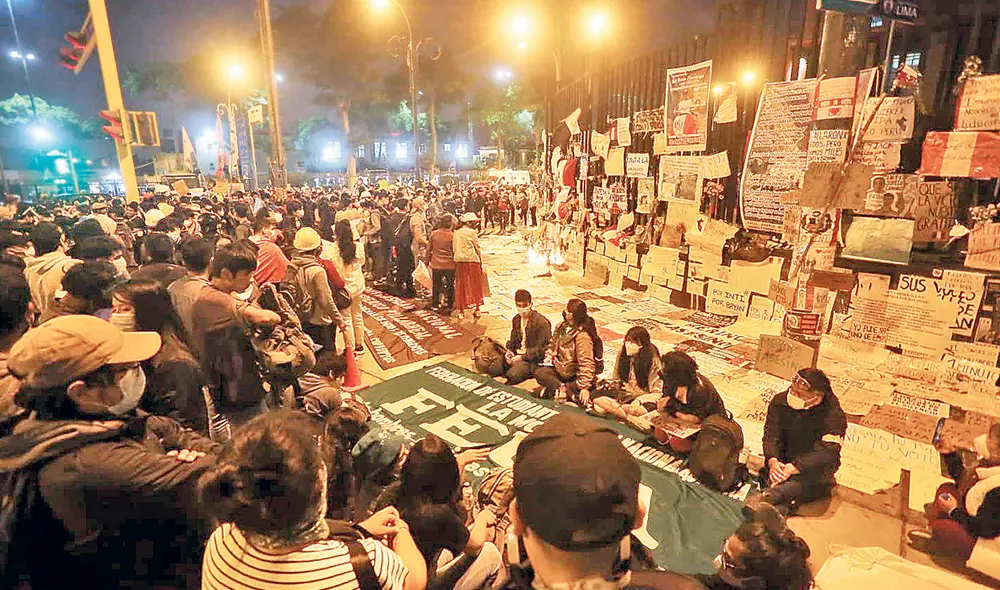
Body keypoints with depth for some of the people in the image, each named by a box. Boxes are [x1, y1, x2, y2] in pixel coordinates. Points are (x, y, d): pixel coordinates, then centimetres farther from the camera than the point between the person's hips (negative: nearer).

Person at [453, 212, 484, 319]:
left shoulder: (456, 233, 8)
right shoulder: (472, 232, -6)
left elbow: (454, 248, 10)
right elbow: (477, 248, -4)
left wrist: (457, 261, 15)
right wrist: (481, 262, 3)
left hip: (459, 261, 4)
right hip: (472, 260, -4)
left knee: (461, 286, 8)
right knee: (475, 285, 6)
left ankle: (461, 310, 8)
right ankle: (476, 309, 8)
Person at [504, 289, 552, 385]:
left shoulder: (541, 322, -15)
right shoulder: (516, 319, 9)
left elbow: (541, 349, -16)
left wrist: (522, 357, -20)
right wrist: (509, 351, -2)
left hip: (533, 359, -8)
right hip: (518, 354, 8)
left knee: (512, 375, -31)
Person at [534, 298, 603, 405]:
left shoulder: (583, 336, -24)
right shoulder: (561, 326, 1)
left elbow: (586, 364, -27)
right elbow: (553, 347, 14)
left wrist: (584, 387, -29)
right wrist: (547, 363, 1)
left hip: (575, 374, -7)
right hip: (561, 369, 7)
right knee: (539, 373, -16)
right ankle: (563, 388, -23)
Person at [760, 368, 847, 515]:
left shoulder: (833, 415, -13)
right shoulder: (780, 401, -1)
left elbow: (826, 453, -22)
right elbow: (771, 435, -4)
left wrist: (791, 468, -31)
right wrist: (773, 461, -24)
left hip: (813, 471, -4)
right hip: (781, 463, 4)